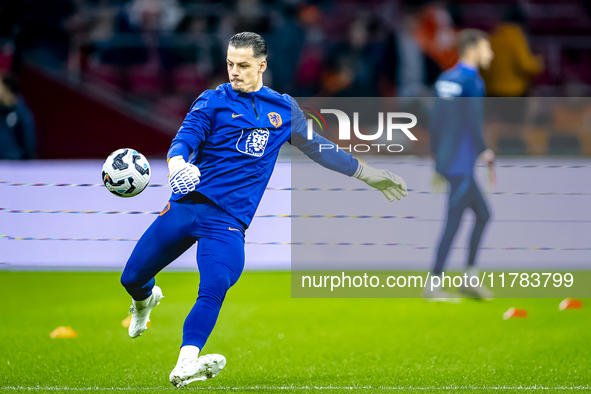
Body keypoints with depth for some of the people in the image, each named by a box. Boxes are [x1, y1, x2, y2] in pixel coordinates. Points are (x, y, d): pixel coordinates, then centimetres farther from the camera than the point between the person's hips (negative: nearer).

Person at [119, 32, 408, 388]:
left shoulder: (284, 109, 13)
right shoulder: (213, 101, 4)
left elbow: (317, 148, 25)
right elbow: (183, 140, -8)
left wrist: (369, 174, 26)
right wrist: (178, 163, -33)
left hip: (229, 219, 0)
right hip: (187, 206, 0)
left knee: (214, 290, -25)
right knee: (132, 278, 5)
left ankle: (186, 366, -33)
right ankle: (146, 300, 41)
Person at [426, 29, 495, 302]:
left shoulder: (445, 79, 12)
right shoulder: (471, 81, -12)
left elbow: (435, 120, 14)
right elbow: (472, 121, -17)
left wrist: (436, 156, 19)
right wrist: (484, 152, -6)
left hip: (445, 160, 9)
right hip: (461, 164, -9)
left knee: (483, 215, 16)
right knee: (453, 223, -5)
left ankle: (470, 278, 14)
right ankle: (434, 286, -4)